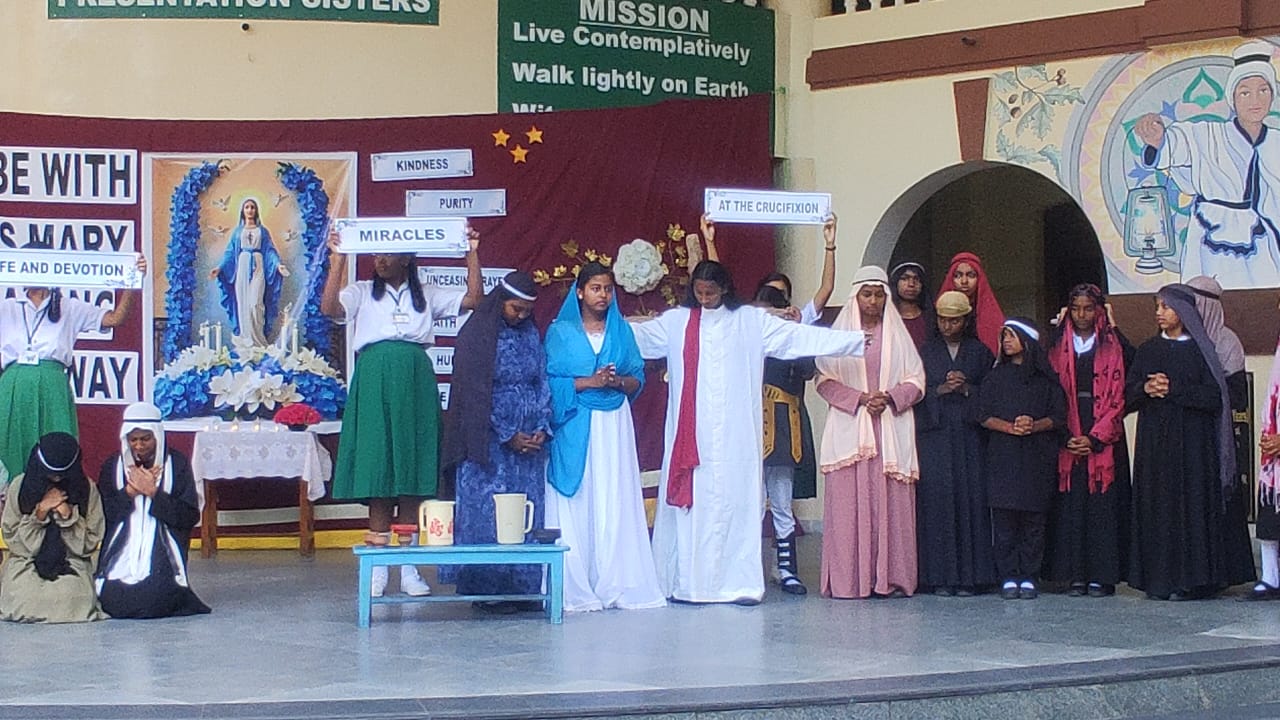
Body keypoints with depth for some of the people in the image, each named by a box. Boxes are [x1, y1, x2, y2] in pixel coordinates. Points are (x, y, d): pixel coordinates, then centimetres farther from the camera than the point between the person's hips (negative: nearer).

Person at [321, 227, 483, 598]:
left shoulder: (426, 296, 14)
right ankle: (378, 567, 0)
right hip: (375, 384, -2)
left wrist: (472, 255, -1)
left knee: (414, 470, 0)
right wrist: (338, 260, -16)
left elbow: (474, 300, 5)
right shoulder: (362, 293, 9)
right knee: (377, 467, -5)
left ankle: (409, 567, 5)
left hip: (416, 386, 2)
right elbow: (329, 307, -10)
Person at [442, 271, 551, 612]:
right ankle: (488, 589, -3)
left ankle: (523, 589, 3)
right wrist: (508, 436, -11)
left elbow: (542, 383, 13)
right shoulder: (477, 334, -5)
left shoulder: (530, 333, 12)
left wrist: (542, 428, -2)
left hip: (529, 440, 5)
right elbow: (476, 393, -9)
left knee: (527, 515, 2)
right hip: (489, 440, -5)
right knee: (487, 513, -6)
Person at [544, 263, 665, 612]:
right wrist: (589, 381, -14)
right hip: (574, 428, -3)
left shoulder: (622, 330, 13)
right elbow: (549, 381, -3)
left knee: (615, 503, -1)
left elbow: (638, 379, 12)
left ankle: (616, 584, 2)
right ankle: (575, 588, -4)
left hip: (614, 426, 3)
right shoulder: (560, 331, 4)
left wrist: (618, 381, -9)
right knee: (575, 503, -5)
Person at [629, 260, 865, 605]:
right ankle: (685, 583, 3)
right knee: (690, 501, -1)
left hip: (734, 434, -1)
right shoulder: (677, 321, 9)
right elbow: (639, 334, 6)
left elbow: (799, 337, 3)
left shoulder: (751, 321, 6)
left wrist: (858, 340, -2)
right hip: (691, 433, 1)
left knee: (735, 500, -4)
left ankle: (738, 582, -2)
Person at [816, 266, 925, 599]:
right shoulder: (840, 332, 9)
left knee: (890, 503, -4)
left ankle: (890, 578, -2)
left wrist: (889, 397, -10)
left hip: (892, 431, 1)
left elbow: (916, 381, 8)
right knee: (849, 502, -6)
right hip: (850, 430, -1)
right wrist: (860, 398, -10)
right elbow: (825, 380, 2)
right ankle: (847, 580, -6)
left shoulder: (898, 334, 12)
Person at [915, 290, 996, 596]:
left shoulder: (980, 353, 13)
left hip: (969, 436, 0)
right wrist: (940, 390, -10)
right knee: (937, 500, -8)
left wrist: (966, 388, -9)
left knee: (970, 499, -6)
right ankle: (940, 577, -5)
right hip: (934, 436, 0)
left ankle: (969, 575, -2)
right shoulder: (924, 352, 12)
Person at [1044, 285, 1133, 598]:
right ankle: (1075, 575, 1)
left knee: (1102, 505, -4)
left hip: (1104, 439, -2)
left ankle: (1102, 575, -1)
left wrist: (1095, 438, -10)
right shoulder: (1058, 348, 11)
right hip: (1067, 440, 2)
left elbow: (1117, 399, -1)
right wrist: (1066, 438, -7)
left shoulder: (1114, 347, 5)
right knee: (1070, 506, -2)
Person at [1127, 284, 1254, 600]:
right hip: (1154, 442, 4)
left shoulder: (1200, 350, 0)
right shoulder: (1147, 351, 12)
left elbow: (1213, 397, -9)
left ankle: (1190, 579, -4)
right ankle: (1159, 577, 4)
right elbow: (1129, 396, 9)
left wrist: (1173, 389, -14)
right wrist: (1146, 389, -12)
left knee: (1190, 506, -6)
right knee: (1156, 507, 1)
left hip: (1191, 442, -4)